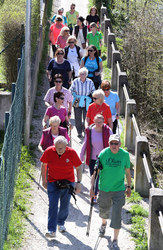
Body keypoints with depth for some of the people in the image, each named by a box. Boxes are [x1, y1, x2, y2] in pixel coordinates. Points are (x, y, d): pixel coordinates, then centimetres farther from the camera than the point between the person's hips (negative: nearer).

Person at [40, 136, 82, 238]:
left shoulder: (72, 153, -13)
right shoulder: (49, 152, -12)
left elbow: (79, 168, -3)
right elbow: (43, 165, 5)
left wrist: (79, 182, -9)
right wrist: (44, 180, 7)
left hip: (68, 182, 0)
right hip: (53, 182, 0)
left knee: (65, 206, 9)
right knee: (53, 205, -11)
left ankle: (61, 223, 36)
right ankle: (52, 231, -15)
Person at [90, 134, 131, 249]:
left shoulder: (125, 155, -9)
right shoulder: (103, 154, -12)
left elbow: (127, 172, 4)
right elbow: (96, 171, -7)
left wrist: (129, 187, 10)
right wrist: (92, 188, -10)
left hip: (119, 190, -1)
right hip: (104, 188, 1)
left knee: (117, 215, -6)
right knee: (104, 210, 21)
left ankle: (115, 241, 6)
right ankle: (104, 224, 55)